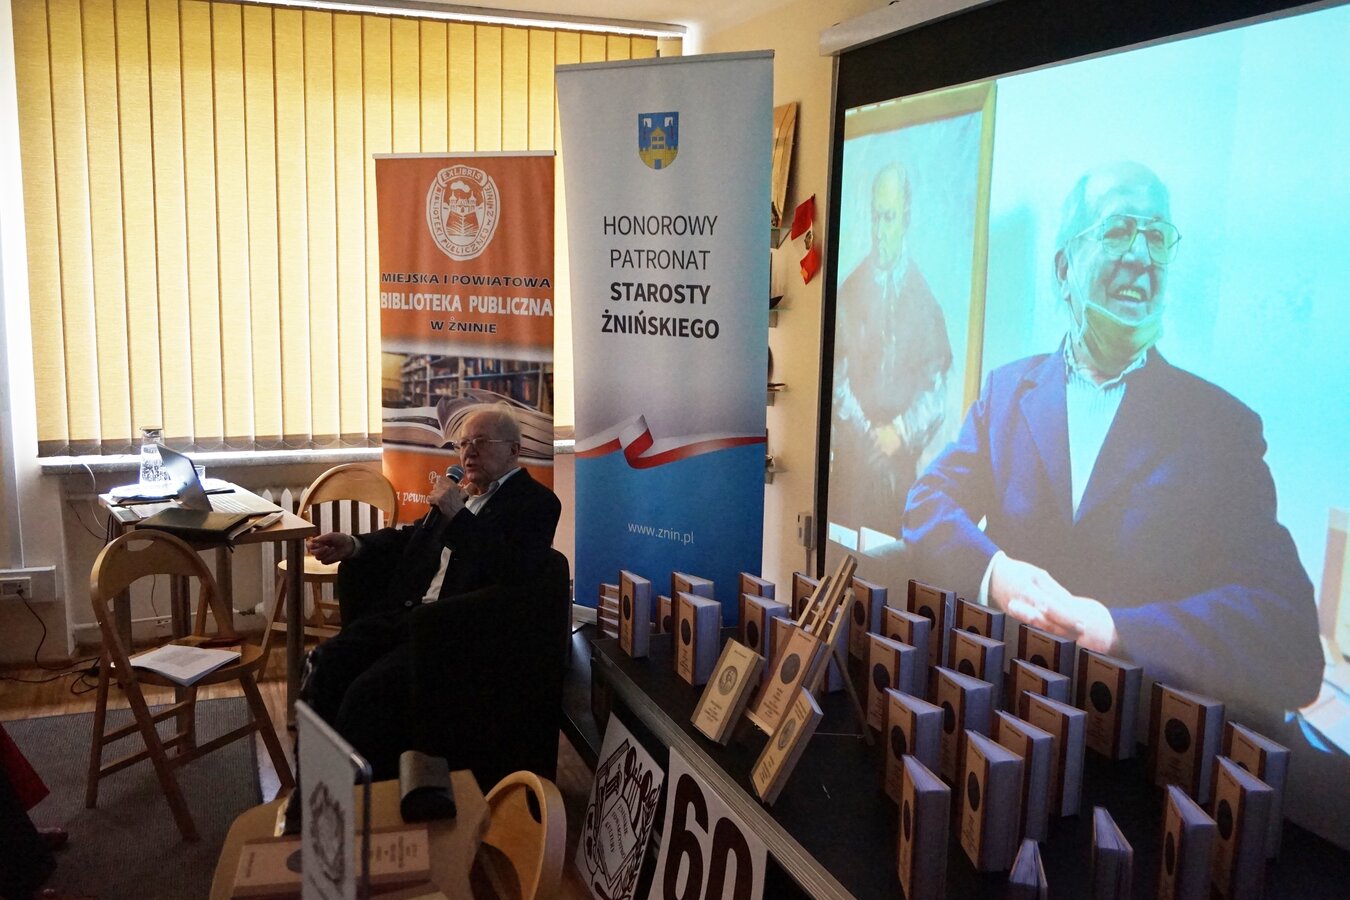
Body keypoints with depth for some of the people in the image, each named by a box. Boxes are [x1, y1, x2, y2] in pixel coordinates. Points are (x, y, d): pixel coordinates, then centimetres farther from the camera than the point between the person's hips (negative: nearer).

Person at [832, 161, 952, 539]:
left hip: (902, 455, -1)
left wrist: (900, 432, -11)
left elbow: (936, 388, 0)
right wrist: (864, 428, -8)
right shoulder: (850, 289, 4)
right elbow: (837, 374, 2)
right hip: (853, 453, 1)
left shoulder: (924, 297, -1)